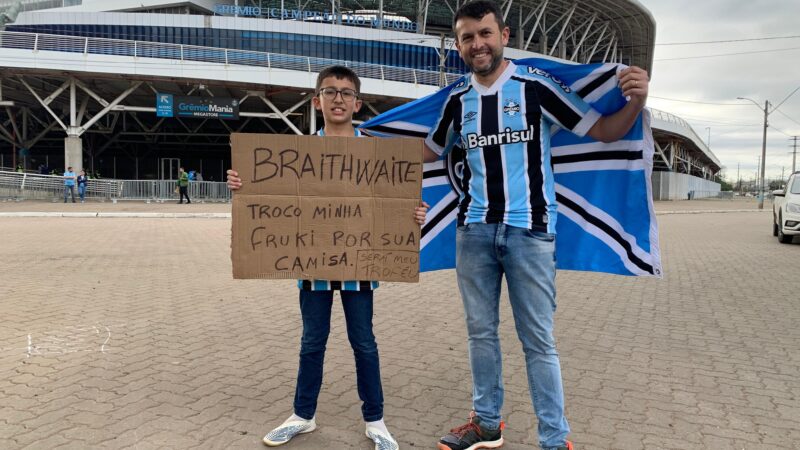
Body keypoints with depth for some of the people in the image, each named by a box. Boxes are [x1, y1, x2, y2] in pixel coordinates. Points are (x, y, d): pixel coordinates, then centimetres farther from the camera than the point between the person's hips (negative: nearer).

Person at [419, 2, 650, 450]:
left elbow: (603, 131, -5)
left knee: (538, 340, 2)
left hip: (529, 232, -4)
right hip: (474, 231, 5)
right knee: (481, 331, 14)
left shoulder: (536, 84, -6)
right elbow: (431, 150, 23)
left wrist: (636, 102, -23)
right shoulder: (458, 99, 7)